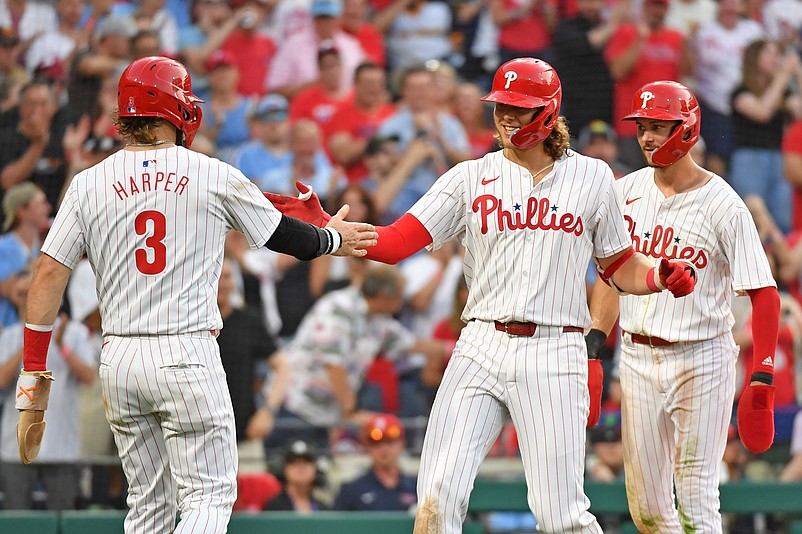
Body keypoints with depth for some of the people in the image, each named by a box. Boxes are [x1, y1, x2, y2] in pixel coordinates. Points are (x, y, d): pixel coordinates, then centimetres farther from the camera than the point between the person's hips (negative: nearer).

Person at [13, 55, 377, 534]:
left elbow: (49, 275, -1)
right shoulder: (214, 176, -2)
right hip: (187, 354, -4)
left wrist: (34, 373, 2)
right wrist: (332, 238, 33)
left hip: (118, 359, 4)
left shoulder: (89, 184, 4)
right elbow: (285, 236, 12)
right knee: (209, 494, -2)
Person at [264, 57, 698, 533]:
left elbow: (621, 266, 14)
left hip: (553, 355, -2)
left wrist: (663, 277, -7)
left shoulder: (592, 177, 9)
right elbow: (394, 242, 1)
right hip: (481, 347, 2)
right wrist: (323, 227, -13)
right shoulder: (471, 177, 8)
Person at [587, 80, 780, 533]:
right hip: (638, 356, 5)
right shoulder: (627, 191, 5)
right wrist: (595, 340, 6)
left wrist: (763, 376, -18)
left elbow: (764, 293, -11)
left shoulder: (723, 205, -11)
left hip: (702, 358, -5)